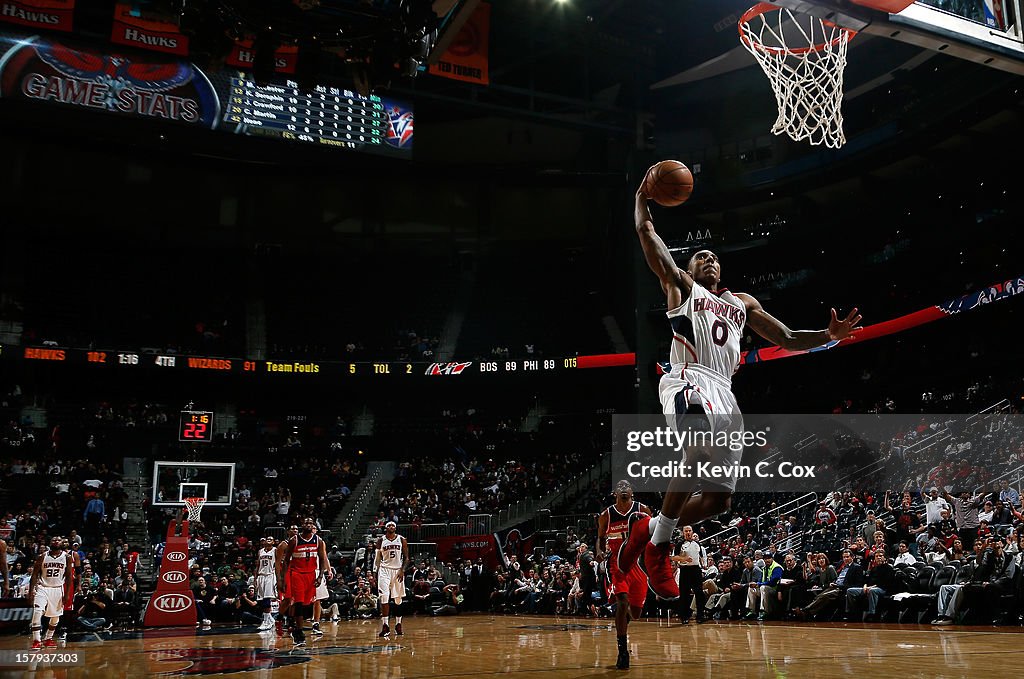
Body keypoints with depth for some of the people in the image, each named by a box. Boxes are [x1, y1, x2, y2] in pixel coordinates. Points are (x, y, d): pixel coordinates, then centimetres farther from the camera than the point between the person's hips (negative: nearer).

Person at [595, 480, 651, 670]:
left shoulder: (643, 510, -1)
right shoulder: (606, 515, 0)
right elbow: (600, 538, 11)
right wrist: (600, 552, -9)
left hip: (638, 564, 2)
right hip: (617, 564, -1)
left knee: (635, 612, 5)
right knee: (622, 602, -21)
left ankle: (623, 619, 45)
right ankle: (623, 651, -12)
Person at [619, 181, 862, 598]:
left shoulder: (742, 302, 30)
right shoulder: (680, 285, 17)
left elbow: (787, 338, 25)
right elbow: (647, 233, 10)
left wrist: (828, 335, 9)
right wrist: (643, 195, 19)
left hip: (724, 393, 6)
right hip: (688, 380, -6)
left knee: (719, 498, 2)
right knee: (700, 456, -35)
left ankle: (649, 528, 24)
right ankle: (658, 546, -21)